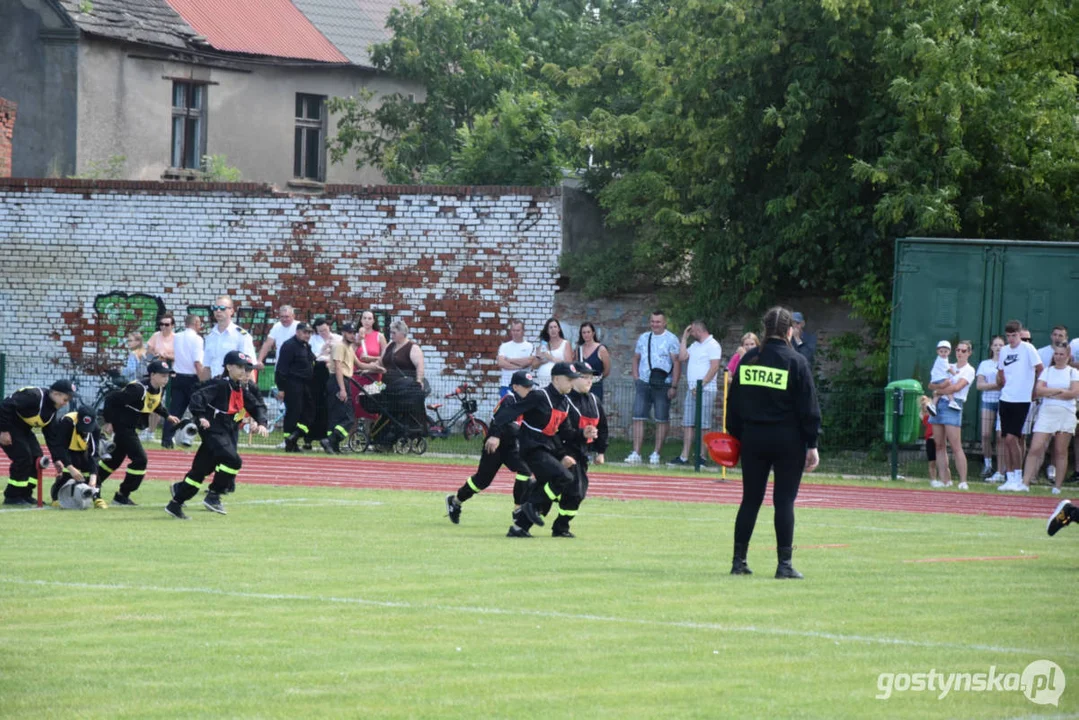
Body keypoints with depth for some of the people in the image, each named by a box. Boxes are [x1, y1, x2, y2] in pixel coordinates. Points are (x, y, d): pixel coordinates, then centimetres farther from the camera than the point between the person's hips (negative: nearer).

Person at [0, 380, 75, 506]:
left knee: (37, 459, 3)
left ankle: (25, 495, 10)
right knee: (23, 457, -16)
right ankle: (12, 497, -6)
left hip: (23, 429, 9)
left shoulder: (53, 409, 2)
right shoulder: (34, 396, -28)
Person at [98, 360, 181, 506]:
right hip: (122, 426, -9)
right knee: (139, 458, -11)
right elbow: (111, 399, -25)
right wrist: (108, 421, -21)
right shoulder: (138, 389, -29)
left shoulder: (160, 390, -2)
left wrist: (167, 416, 9)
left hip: (131, 427, 9)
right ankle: (122, 495, -2)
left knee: (116, 457, 21)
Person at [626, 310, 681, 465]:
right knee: (638, 418, -3)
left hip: (663, 385, -4)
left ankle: (656, 454, 9)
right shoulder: (643, 338, 13)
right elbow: (636, 359, 20)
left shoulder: (671, 339, -2)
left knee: (661, 420, 1)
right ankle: (636, 453, -3)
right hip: (644, 383, 4)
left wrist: (674, 386, -12)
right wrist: (636, 379, 7)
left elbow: (677, 363, -6)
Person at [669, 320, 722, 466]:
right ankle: (684, 457, 6)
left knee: (704, 426, -6)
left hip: (705, 390, -8)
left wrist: (701, 385, -18)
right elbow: (682, 357, 11)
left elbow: (714, 367, -14)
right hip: (692, 389, 8)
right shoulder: (695, 345, 20)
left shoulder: (712, 345, -7)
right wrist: (684, 338, 11)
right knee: (687, 424, 5)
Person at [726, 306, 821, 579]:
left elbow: (734, 403, 8)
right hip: (787, 441, -4)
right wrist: (812, 445, -4)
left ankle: (739, 560, 10)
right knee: (784, 501, -1)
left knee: (750, 500, 9)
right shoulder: (795, 361, -7)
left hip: (753, 439, 4)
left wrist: (736, 435, 15)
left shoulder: (748, 359, 5)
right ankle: (784, 564, -2)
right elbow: (808, 406, -7)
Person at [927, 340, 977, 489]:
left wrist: (938, 391, -3)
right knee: (939, 445, 3)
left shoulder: (969, 370, 0)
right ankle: (944, 479, 5)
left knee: (956, 447, -13)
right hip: (939, 404, 7)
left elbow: (957, 387, -13)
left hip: (953, 406, -7)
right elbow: (932, 385, 14)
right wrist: (943, 385, -8)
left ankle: (963, 481, -13)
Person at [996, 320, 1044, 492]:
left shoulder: (1027, 349, -8)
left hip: (1021, 400, -6)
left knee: (1011, 438, -12)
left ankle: (1018, 479, -4)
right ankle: (1010, 479, 10)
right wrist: (1000, 381, 6)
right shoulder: (1004, 350, 11)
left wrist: (1035, 390, 2)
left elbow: (1040, 370, -4)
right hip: (1006, 399, 6)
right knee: (1006, 439, 5)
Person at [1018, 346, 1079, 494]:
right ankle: (1025, 483, -11)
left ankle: (1057, 486, 7)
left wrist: (1050, 393, -6)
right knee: (1035, 449, -9)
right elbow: (1038, 390, -3)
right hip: (1046, 413, 1)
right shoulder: (1047, 371, 11)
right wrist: (1060, 390, -9)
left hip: (1066, 415, -1)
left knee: (1061, 452, 1)